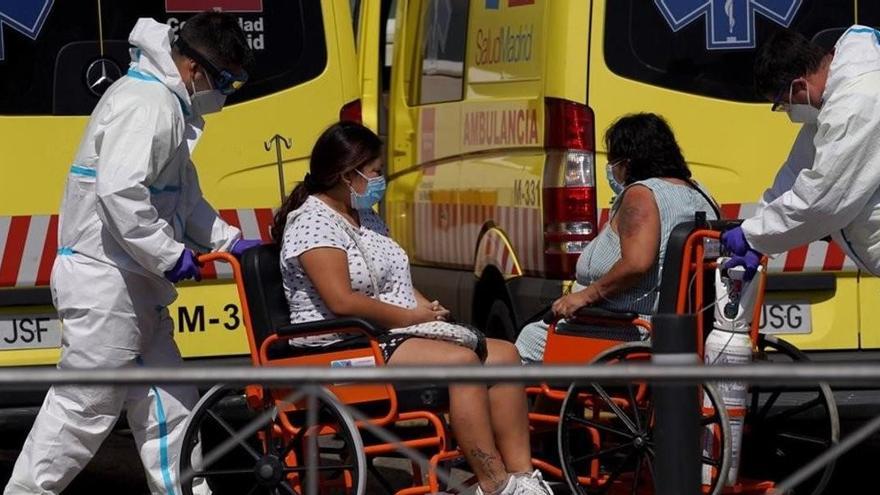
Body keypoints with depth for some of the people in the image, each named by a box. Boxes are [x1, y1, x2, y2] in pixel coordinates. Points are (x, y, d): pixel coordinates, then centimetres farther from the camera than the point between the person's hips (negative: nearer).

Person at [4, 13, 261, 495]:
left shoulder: (170, 106, 17)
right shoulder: (145, 104, -18)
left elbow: (184, 196, 27)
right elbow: (120, 192, -29)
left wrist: (227, 241, 15)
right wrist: (170, 256, -22)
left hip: (133, 283, 11)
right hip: (104, 282, -11)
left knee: (168, 402, 13)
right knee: (84, 405, -6)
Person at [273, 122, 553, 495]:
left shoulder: (366, 218, 20)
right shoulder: (313, 222, -11)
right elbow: (342, 301, -21)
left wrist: (426, 307, 4)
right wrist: (412, 317, -15)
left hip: (397, 336, 10)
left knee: (503, 354, -8)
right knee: (461, 361, -29)